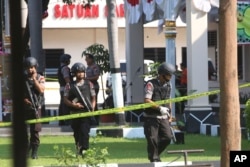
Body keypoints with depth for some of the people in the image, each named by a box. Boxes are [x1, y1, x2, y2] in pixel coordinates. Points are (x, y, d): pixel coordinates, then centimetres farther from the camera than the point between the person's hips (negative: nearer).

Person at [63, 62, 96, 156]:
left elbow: (93, 98, 11)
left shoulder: (89, 84, 7)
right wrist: (73, 105, -11)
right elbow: (65, 99, 6)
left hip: (86, 113, -1)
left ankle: (84, 149, -20)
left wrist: (92, 108, -5)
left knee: (85, 131, -16)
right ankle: (78, 150, 25)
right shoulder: (70, 86, 5)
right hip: (75, 112, 1)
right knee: (77, 133, 10)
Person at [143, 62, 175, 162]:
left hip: (163, 117, 6)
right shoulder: (151, 84, -11)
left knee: (167, 137, -2)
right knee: (152, 139, -4)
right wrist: (159, 108, -26)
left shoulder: (168, 85, 11)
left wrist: (170, 114, 21)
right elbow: (147, 101, -20)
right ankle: (153, 158, 10)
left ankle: (156, 153, 19)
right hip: (151, 117, -6)